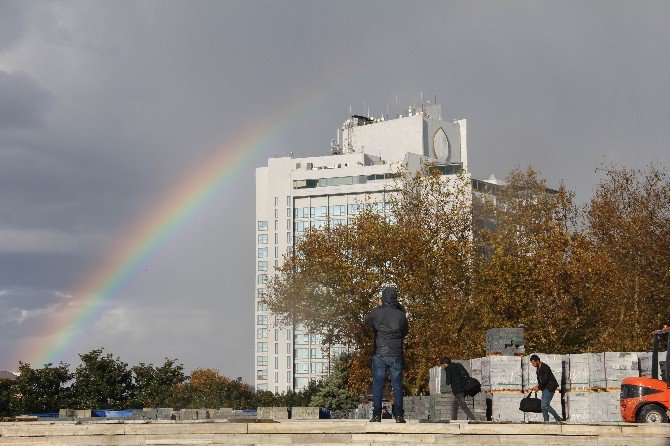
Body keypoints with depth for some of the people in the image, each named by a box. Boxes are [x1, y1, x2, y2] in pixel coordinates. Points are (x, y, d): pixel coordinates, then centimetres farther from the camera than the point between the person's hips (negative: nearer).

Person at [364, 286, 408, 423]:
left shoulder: (377, 312, -5)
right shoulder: (401, 315, -1)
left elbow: (366, 320, 16)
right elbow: (405, 331, 13)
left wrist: (379, 307, 22)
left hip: (379, 354, -1)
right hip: (396, 355, 1)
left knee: (377, 386, 3)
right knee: (397, 386, 5)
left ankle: (377, 415, -1)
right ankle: (399, 415, 1)